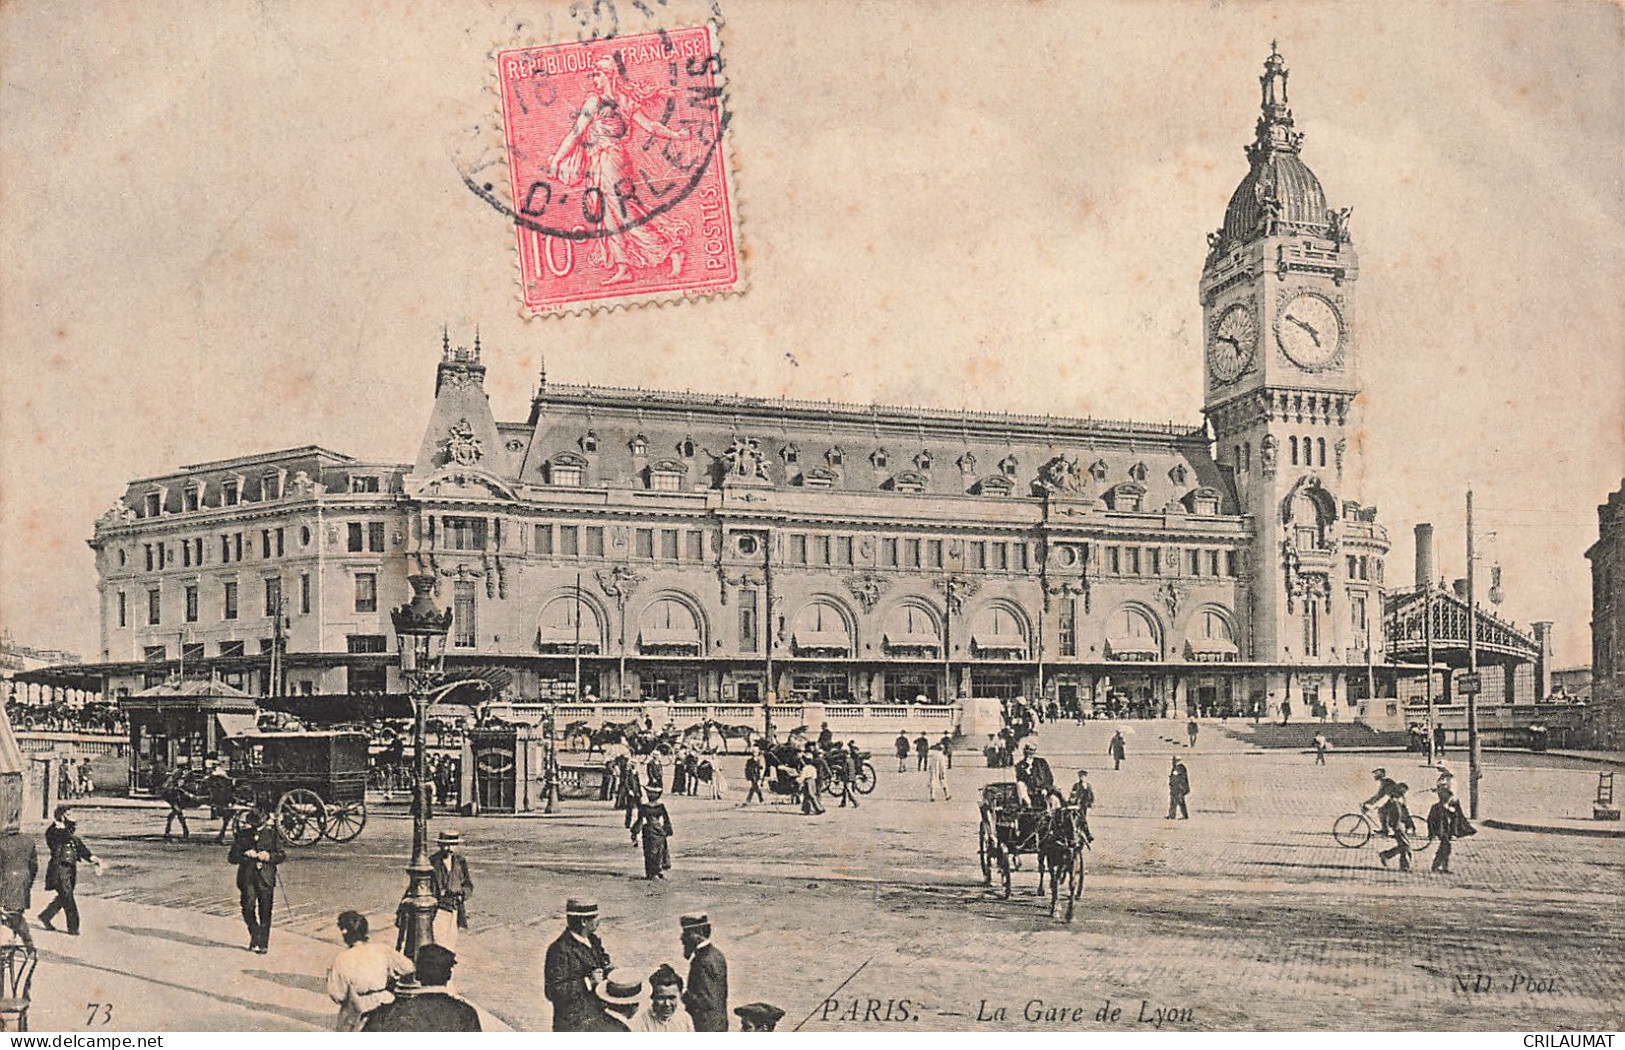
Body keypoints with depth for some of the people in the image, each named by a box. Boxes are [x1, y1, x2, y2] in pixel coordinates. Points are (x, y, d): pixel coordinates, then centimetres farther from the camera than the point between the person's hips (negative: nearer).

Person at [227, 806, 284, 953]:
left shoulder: (271, 833, 5)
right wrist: (245, 855, -14)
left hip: (266, 877, 0)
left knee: (265, 911, -2)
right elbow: (231, 857, 5)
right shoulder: (242, 835, 5)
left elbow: (282, 856, 6)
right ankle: (254, 935, 14)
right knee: (248, 908, -11)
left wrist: (269, 856, -13)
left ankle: (263, 944, 8)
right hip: (247, 876, 0)